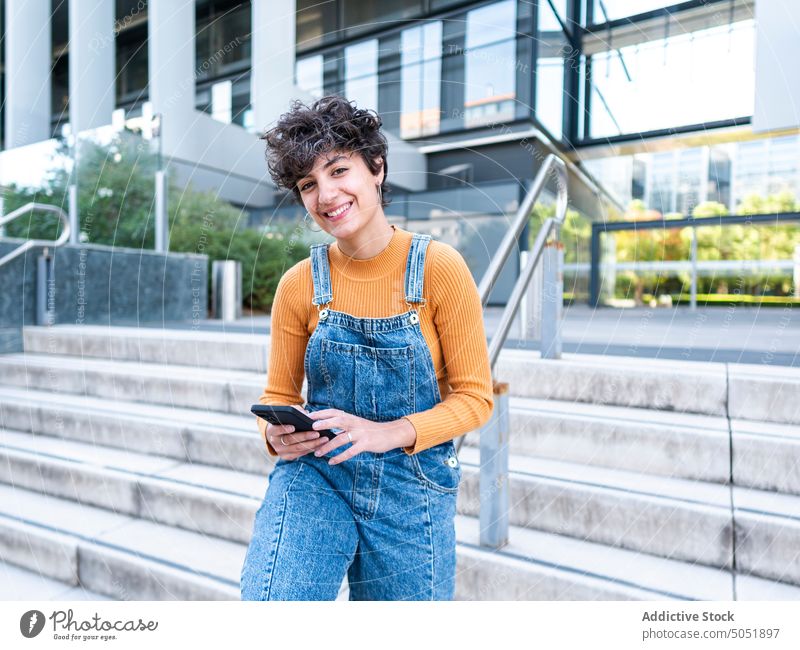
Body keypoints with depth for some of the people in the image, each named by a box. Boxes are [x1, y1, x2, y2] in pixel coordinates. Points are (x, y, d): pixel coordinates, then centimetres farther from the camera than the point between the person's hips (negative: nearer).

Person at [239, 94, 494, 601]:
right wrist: (276, 434, -14)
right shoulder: (299, 284, -3)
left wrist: (390, 433, -21)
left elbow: (475, 396, -6)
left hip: (412, 490, 0)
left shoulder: (439, 266, -10)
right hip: (314, 475, 1)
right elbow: (280, 394, 8)